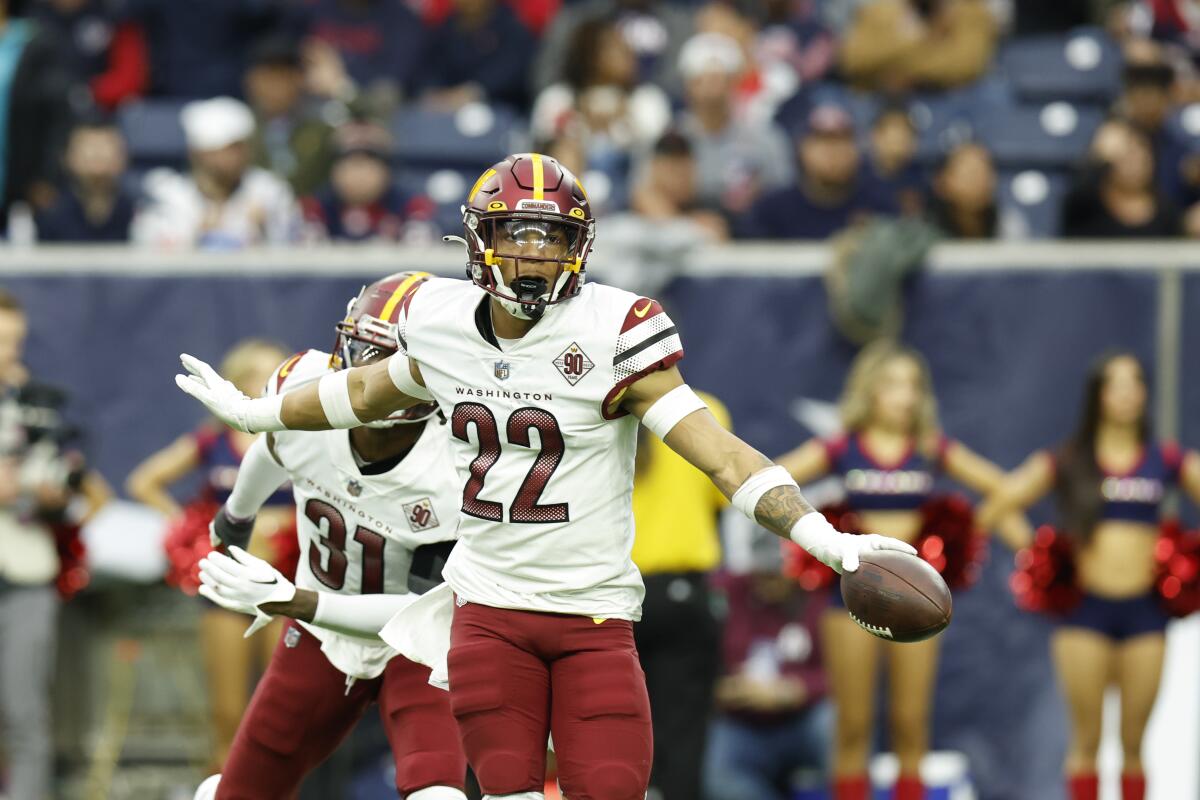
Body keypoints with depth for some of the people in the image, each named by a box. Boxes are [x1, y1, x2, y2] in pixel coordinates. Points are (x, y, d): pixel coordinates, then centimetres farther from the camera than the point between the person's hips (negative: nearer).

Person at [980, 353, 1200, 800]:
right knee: (1086, 741, 0)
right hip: (1085, 609, -1)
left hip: (1144, 611, 1)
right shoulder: (1067, 461, 4)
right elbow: (1004, 498, 2)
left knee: (1133, 742, 4)